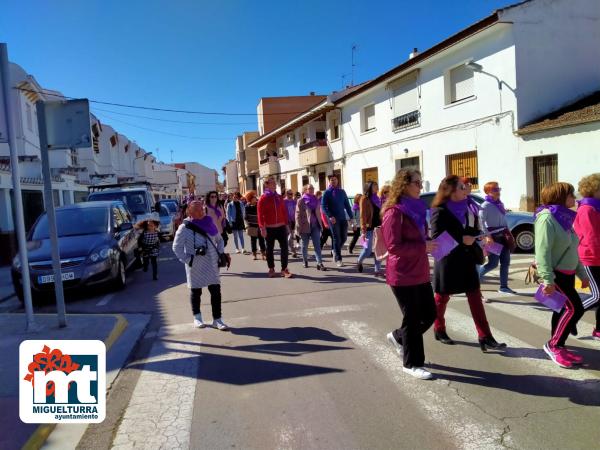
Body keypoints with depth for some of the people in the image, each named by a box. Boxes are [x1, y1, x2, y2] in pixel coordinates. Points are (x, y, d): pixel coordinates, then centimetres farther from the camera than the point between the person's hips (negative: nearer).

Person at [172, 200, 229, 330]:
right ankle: (197, 317, 31)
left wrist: (221, 253, 4)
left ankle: (217, 319, 11)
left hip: (212, 265, 3)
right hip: (195, 266, -3)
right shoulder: (185, 228, -9)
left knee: (216, 291, 1)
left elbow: (219, 240, 16)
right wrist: (187, 260, -11)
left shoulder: (209, 223, 4)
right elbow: (177, 247, -6)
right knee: (195, 291, 11)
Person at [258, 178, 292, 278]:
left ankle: (284, 269, 3)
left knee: (284, 248, -2)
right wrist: (262, 228, -15)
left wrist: (286, 224, 9)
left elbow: (284, 211, 13)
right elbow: (260, 214, -9)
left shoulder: (279, 197, 10)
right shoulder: (263, 198, -4)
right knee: (270, 249, 8)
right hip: (269, 228, -3)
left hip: (281, 227, 4)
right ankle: (271, 269, 21)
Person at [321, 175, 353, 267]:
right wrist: (330, 216, -20)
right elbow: (323, 206, -8)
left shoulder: (342, 192, 11)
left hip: (343, 218, 4)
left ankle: (335, 251, 32)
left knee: (344, 237, 6)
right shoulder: (327, 192, -1)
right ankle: (338, 259, 5)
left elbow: (347, 205, 13)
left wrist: (351, 217, 7)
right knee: (337, 239, -3)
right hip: (333, 219, -4)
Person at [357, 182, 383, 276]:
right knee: (368, 250, 0)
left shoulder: (376, 199, 15)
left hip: (378, 227, 6)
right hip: (369, 228, -6)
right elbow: (362, 215, -10)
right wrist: (363, 231, -16)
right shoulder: (364, 199, -5)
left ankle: (377, 270, 8)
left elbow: (380, 214, 14)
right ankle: (359, 262, 28)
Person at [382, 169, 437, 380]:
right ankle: (412, 363, 20)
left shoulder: (417, 208, 11)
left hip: (420, 274, 8)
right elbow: (394, 246, -20)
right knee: (413, 318, 2)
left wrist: (429, 244, 4)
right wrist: (424, 246, -21)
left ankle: (398, 337, 36)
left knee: (429, 314, 14)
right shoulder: (394, 212, -16)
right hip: (403, 276, -8)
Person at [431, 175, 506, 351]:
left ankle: (485, 337, 4)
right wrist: (461, 239, -23)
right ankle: (439, 330, 29)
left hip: (467, 260, 6)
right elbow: (436, 237, -20)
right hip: (448, 262, -6)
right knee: (442, 297, 10)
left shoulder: (466, 208, 10)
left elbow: (473, 231, 20)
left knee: (475, 298, 2)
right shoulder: (440, 211, -12)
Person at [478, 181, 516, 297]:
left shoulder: (500, 204, 13)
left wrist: (508, 232, 12)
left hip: (503, 236, 8)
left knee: (505, 262, 9)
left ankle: (503, 287, 18)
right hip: (493, 237, -8)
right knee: (493, 264, -8)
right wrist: (487, 236, -29)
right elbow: (480, 221, -22)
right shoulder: (486, 206, -13)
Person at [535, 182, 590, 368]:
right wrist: (547, 280, -29)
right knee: (575, 308, -10)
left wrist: (582, 273, 20)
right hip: (555, 273, -9)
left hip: (567, 273, 9)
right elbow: (542, 251, -24)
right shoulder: (547, 218, -17)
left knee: (563, 310, 11)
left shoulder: (564, 218, 12)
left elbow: (572, 251, 19)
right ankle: (553, 345, 4)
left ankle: (557, 347, 22)